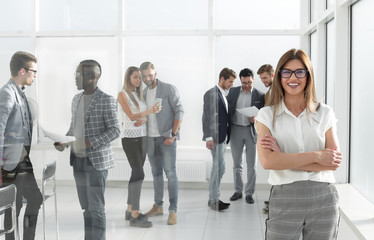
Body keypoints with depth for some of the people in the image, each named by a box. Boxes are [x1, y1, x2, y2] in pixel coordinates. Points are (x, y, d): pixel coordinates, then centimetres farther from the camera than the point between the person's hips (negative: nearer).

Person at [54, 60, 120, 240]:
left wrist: (90, 142, -21)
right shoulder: (76, 99, 13)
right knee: (86, 207, 12)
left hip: (97, 161, -6)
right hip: (78, 160, 7)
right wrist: (63, 142, 2)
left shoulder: (106, 100, -9)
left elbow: (115, 130, -12)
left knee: (96, 208, -4)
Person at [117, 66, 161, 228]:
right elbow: (131, 116, -18)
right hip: (130, 138, -7)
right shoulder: (123, 94, -7)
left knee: (136, 173, 9)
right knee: (139, 173, -12)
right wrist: (150, 111, -29)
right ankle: (135, 216, -9)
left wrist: (143, 119, -6)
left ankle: (130, 210, 18)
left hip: (142, 137, 7)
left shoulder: (139, 94, 15)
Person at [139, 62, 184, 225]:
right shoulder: (144, 93, 12)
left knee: (170, 172, -10)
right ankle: (158, 206, 24)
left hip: (166, 137, -6)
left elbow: (179, 112, -11)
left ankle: (173, 211, -6)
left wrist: (172, 135, -16)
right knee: (156, 173, 13)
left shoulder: (169, 89, -7)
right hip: (150, 138, 6)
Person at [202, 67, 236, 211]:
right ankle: (214, 200, 0)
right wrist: (209, 137, -19)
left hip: (223, 137, 9)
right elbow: (207, 117, -15)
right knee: (219, 168, -8)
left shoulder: (224, 95, 17)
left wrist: (227, 136, 13)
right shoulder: (211, 94, -10)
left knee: (217, 168, 11)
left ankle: (213, 199, 18)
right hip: (216, 137, -9)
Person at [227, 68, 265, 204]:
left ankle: (249, 193, 12)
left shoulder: (259, 95, 1)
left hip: (251, 130, -2)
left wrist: (256, 119, -17)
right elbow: (226, 107, 6)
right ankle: (238, 191, 21)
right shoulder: (233, 91, 6)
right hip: (235, 130, 2)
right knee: (237, 163, 10)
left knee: (251, 165, 2)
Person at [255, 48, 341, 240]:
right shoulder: (267, 115, 2)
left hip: (323, 198, 2)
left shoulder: (325, 113, 5)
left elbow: (334, 162, -4)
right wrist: (316, 156, -12)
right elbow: (267, 161, -12)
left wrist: (285, 159, -11)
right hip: (284, 199, -1)